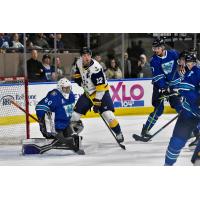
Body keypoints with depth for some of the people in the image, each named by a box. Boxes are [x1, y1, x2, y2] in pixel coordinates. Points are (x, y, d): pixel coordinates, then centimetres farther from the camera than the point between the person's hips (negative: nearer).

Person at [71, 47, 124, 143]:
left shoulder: (96, 68, -30)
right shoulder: (79, 63, -8)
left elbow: (100, 88, -29)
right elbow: (77, 74, 17)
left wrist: (97, 103, -29)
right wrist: (80, 81, -1)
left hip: (101, 91, -6)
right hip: (88, 92, 6)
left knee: (108, 114, -21)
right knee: (76, 113, 2)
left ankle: (118, 133, -4)